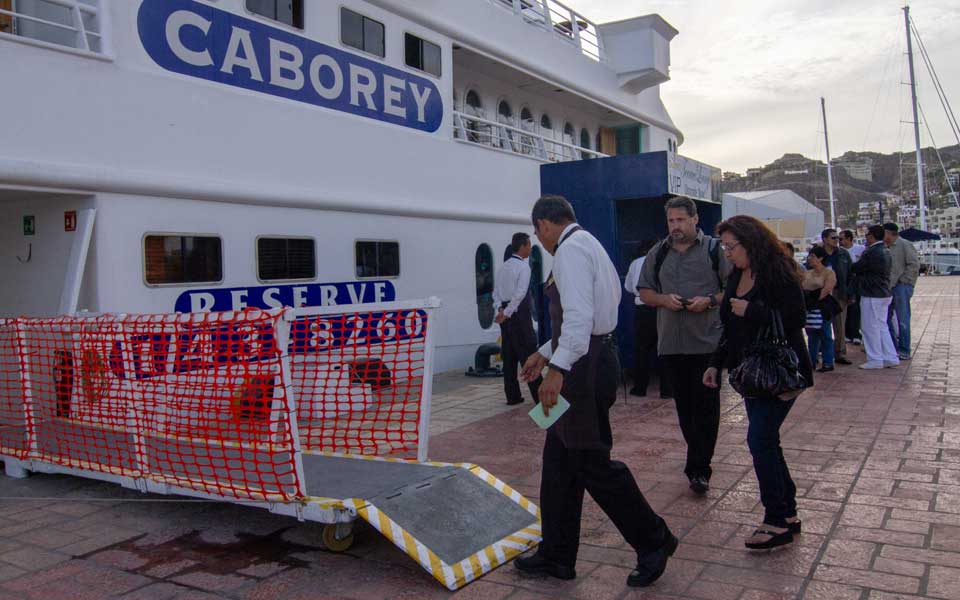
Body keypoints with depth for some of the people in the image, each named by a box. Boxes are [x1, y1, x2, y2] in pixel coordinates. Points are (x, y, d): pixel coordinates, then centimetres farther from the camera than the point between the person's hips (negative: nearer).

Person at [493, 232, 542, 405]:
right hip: (519, 313, -8)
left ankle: (513, 395, 12)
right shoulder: (523, 266, -9)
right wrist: (507, 313, -17)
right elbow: (520, 293, -19)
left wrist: (501, 309, -1)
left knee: (509, 355, 8)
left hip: (505, 313, 8)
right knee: (528, 353, -4)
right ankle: (539, 394, -1)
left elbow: (496, 292, 10)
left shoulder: (503, 267, 15)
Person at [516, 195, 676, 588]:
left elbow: (579, 316, -25)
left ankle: (653, 541, 15)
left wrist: (557, 368, -29)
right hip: (588, 360, 11)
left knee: (592, 463, -2)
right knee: (559, 459, 13)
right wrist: (545, 353, 29)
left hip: (585, 365, -11)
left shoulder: (571, 249, -12)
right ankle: (557, 555, 22)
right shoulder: (586, 245, 20)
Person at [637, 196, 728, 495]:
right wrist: (663, 299, -5)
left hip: (707, 342, -4)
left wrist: (710, 300, -15)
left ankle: (699, 470, 5)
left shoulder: (714, 249, 1)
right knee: (684, 405, 11)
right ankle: (699, 460, 27)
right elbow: (644, 291, 16)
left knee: (706, 406, -2)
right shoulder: (658, 253, 12)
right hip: (671, 344, 4)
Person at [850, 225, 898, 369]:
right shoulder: (885, 251, 11)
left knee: (870, 327, -1)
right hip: (884, 293, 9)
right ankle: (891, 358, 18)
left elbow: (856, 268, -12)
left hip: (872, 295, -9)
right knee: (881, 326, 15)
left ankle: (875, 360, 4)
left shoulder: (871, 252, -18)